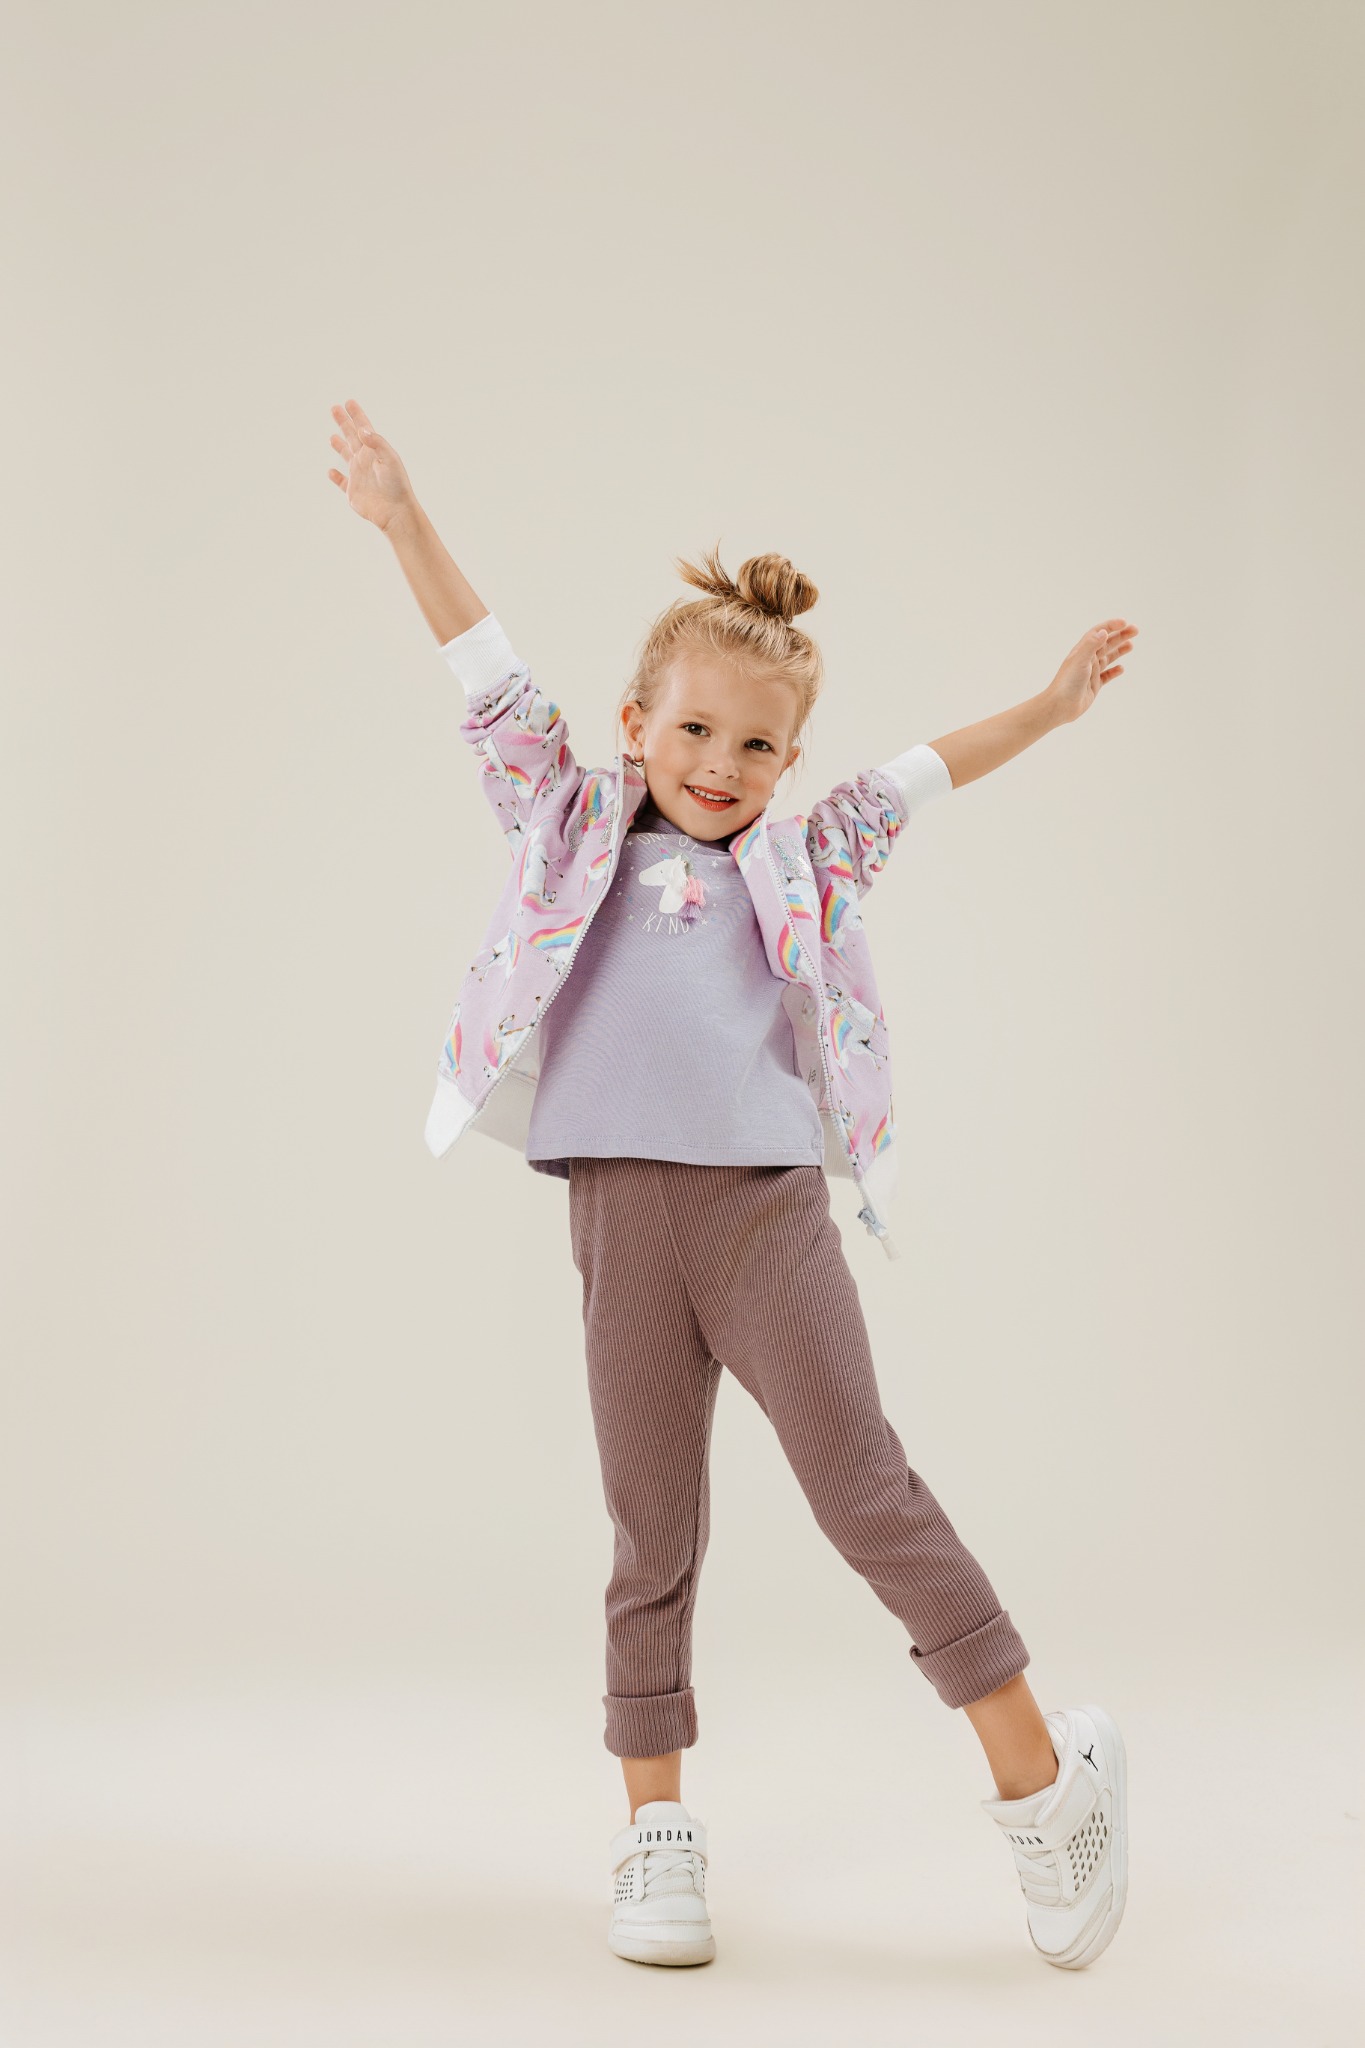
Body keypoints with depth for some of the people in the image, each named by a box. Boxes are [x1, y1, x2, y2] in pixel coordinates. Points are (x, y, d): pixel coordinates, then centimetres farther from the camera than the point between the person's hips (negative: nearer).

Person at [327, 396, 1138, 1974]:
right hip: (622, 1213, 0)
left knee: (866, 1490, -1)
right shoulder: (574, 824, 13)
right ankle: (656, 1836, 19)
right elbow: (494, 685, 8)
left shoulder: (796, 863, 17)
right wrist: (406, 527, 4)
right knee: (654, 1533, 6)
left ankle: (1044, 1772, 11)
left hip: (770, 1207, 1)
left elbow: (915, 779, 29)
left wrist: (1046, 709, 33)